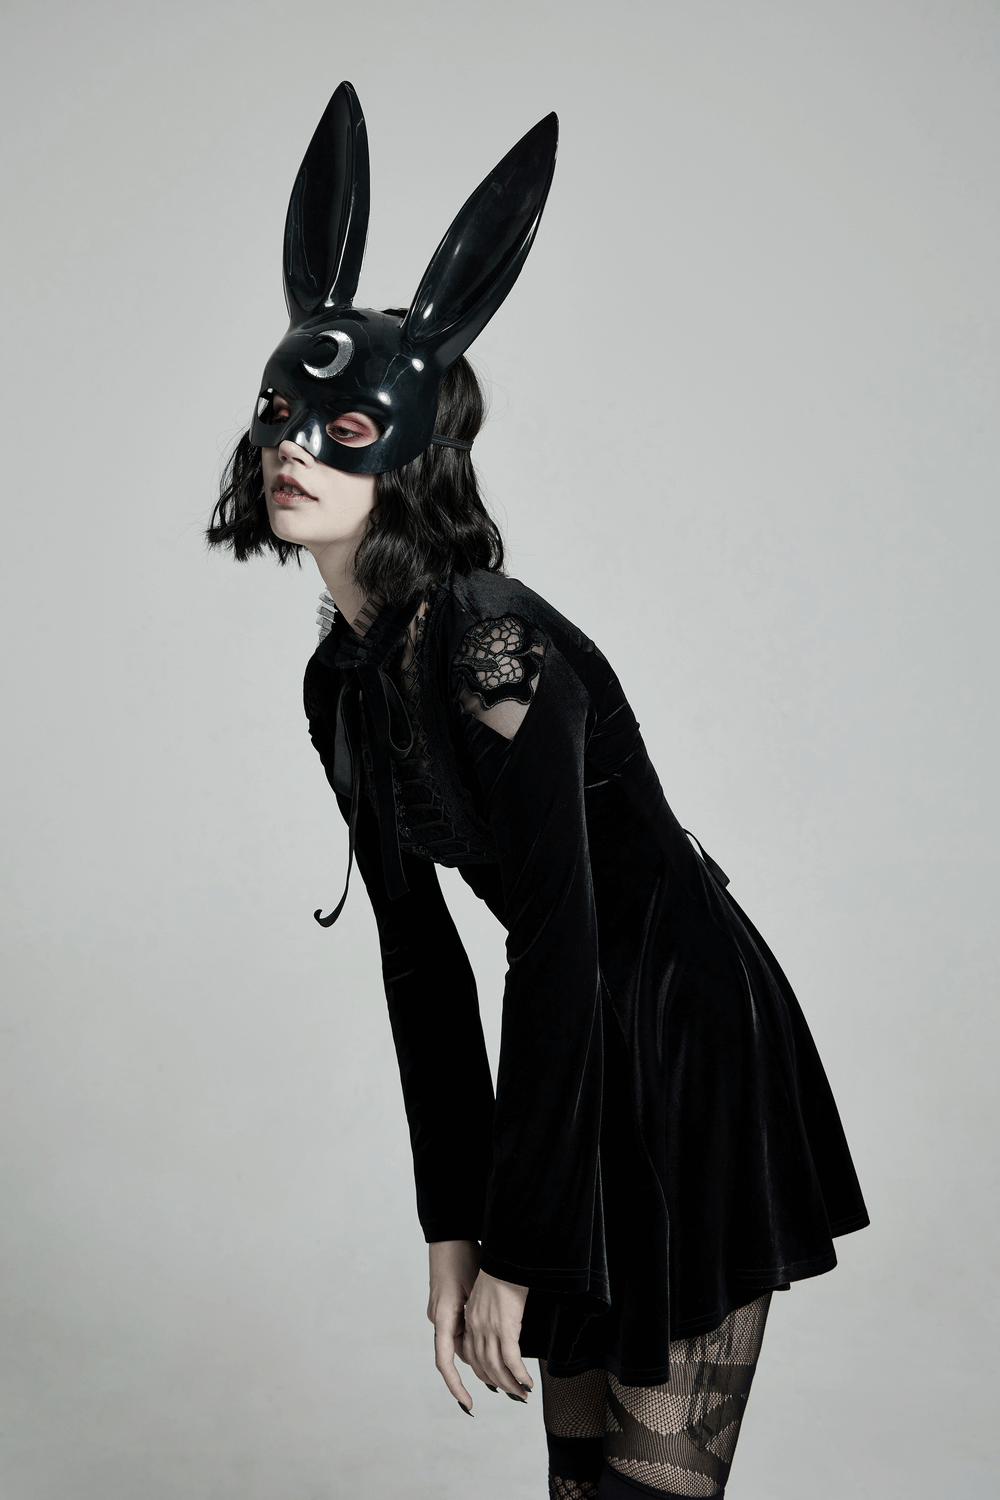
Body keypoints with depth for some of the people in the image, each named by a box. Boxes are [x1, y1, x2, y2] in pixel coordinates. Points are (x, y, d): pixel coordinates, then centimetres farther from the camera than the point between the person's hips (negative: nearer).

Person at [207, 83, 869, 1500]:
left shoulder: (495, 645, -23)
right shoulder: (340, 679, 3)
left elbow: (559, 956, -23)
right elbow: (422, 956, 5)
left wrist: (514, 1252, -18)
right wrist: (453, 1225, 4)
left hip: (693, 1047, -8)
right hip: (585, 1056, 8)